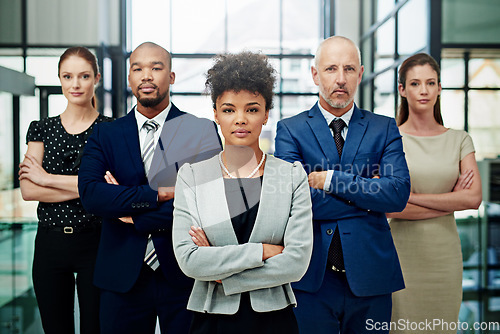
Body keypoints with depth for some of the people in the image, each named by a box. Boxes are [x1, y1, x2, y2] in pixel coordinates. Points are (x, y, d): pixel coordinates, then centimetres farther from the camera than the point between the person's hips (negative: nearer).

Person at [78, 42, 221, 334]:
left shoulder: (201, 131, -2)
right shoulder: (105, 135, 5)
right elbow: (90, 194, -11)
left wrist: (135, 216, -11)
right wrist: (158, 195, -19)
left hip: (185, 274, -1)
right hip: (123, 275, 2)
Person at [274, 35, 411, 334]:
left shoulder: (385, 129, 5)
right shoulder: (290, 130, 0)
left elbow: (399, 193, -9)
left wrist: (331, 180, -14)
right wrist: (368, 193, -10)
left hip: (371, 276, 2)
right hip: (311, 278, -1)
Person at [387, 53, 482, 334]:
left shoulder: (459, 140, 7)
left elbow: (474, 198, -5)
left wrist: (413, 197, -11)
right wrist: (451, 202, -7)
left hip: (445, 251, 3)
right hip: (403, 250, -3)